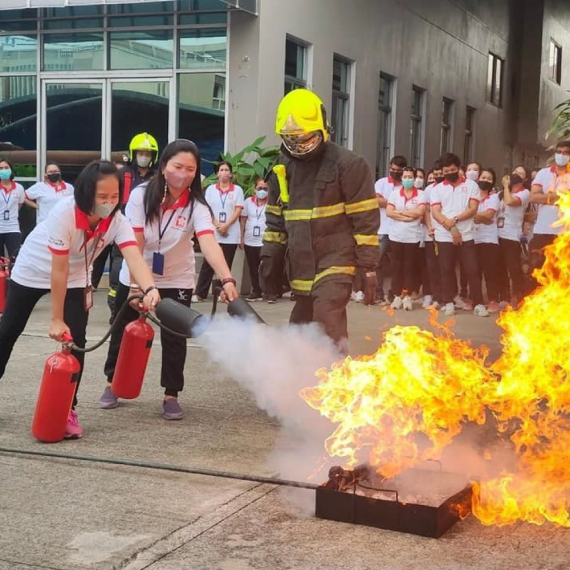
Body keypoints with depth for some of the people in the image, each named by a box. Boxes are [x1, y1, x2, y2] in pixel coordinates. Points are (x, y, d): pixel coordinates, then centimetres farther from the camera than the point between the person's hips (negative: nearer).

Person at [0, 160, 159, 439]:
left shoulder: (117, 221, -26)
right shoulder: (64, 213, -36)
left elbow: (135, 257, -42)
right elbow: (58, 270, -33)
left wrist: (149, 289, -61)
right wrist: (56, 319, -29)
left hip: (76, 277, 2)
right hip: (33, 270, -2)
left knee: (76, 341, -10)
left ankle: (67, 409, 4)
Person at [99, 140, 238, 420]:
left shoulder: (196, 205, -22)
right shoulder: (141, 195, -20)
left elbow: (209, 242, -37)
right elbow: (135, 243, -19)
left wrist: (227, 279, -51)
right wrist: (135, 283, -21)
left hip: (177, 280, -1)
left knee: (174, 337, -3)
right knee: (123, 331, 11)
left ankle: (171, 395, 11)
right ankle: (113, 384, 31)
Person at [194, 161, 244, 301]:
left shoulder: (237, 190, 4)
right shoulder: (210, 189, 8)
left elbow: (238, 211, -2)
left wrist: (226, 225, -13)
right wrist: (217, 225, -11)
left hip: (231, 234, -1)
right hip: (213, 233, 1)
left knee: (226, 265, 2)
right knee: (207, 264, -2)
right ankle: (199, 293, -2)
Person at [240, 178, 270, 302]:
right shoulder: (248, 201, 7)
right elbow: (243, 220, 11)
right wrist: (241, 238, 8)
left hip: (265, 242, -4)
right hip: (250, 241, 4)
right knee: (253, 269, 11)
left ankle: (270, 293, 0)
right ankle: (256, 292, 20)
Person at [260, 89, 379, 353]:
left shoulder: (346, 164, -9)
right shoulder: (282, 168, 11)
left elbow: (366, 219, -10)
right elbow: (275, 219, 20)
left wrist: (369, 267, -12)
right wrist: (270, 257, 13)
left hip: (335, 261, -7)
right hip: (301, 267, 7)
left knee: (329, 326, -22)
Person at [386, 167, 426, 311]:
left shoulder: (420, 194, 1)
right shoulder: (394, 193, 5)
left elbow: (420, 212, -15)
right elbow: (388, 212, -6)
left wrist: (399, 211, -9)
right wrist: (408, 216, -12)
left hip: (412, 237, -1)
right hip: (396, 236, 2)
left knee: (409, 267, 3)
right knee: (397, 266, 5)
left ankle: (407, 296, 9)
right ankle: (397, 296, 10)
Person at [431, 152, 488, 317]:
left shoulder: (471, 185, 5)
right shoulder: (437, 189, 8)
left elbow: (473, 209, -4)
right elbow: (435, 212, -3)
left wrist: (455, 220, -16)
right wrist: (451, 228, -15)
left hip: (466, 235, -1)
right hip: (444, 236, 1)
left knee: (472, 270, -4)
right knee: (447, 270, 4)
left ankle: (479, 304, -1)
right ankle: (449, 303, 11)